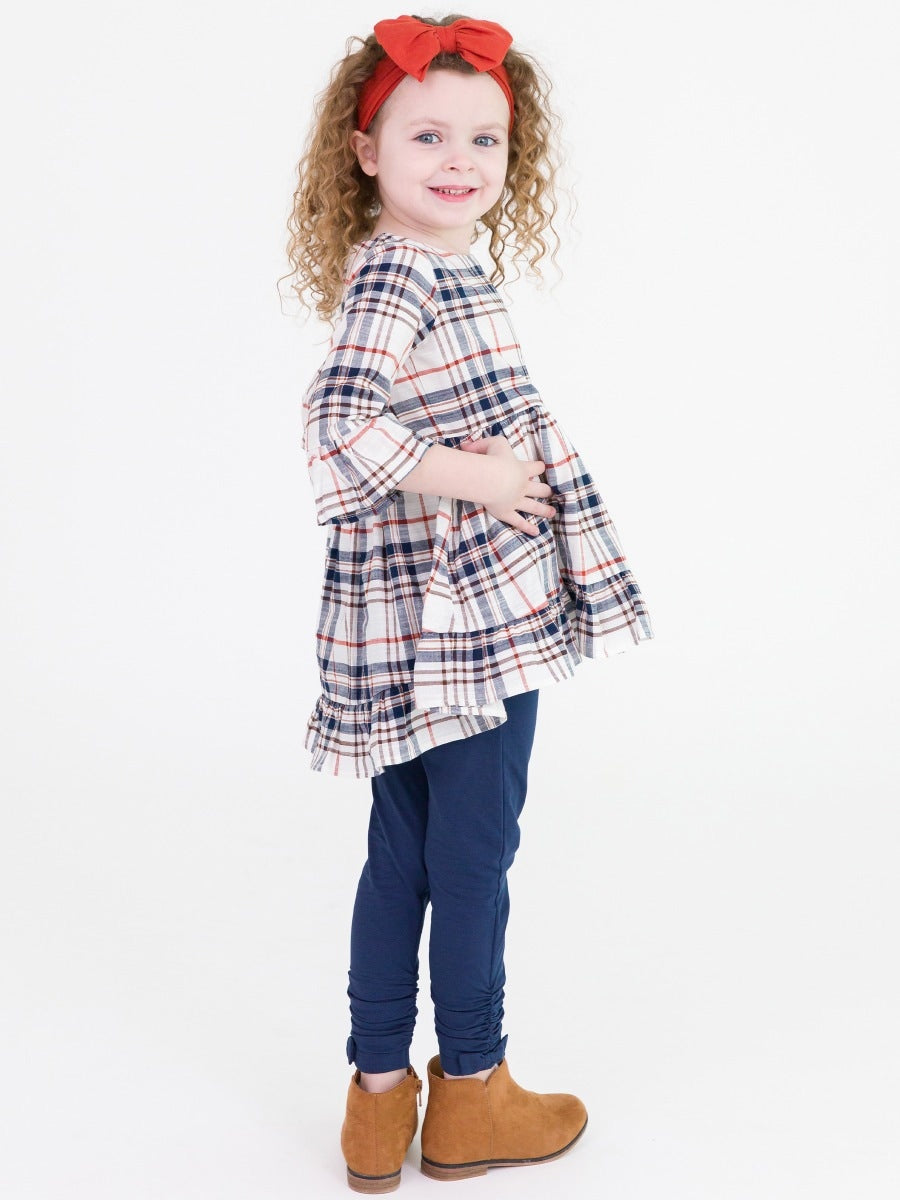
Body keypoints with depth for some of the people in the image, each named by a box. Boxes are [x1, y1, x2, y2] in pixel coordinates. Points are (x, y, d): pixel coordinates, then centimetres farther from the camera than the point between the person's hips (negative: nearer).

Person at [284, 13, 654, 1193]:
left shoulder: (449, 270, 14)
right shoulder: (392, 275, -16)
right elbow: (339, 420, -29)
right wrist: (473, 478, -22)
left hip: (446, 622, 9)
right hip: (459, 620, -9)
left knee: (403, 853, 14)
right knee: (476, 852, 5)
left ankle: (381, 1094, 26)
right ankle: (470, 1094, 21)